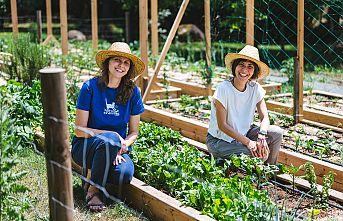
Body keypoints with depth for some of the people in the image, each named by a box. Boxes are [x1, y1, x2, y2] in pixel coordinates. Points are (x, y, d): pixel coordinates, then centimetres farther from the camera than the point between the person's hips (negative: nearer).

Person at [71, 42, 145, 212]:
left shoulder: (133, 92, -2)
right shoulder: (90, 87, -11)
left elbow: (133, 132, 5)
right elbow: (80, 130, -10)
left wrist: (123, 146, -16)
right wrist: (111, 135, -22)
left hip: (118, 149, 2)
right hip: (86, 147, -2)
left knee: (124, 175, -31)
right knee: (110, 140, -36)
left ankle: (98, 170, 4)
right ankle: (93, 190, -15)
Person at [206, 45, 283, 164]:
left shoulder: (255, 88, -5)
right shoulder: (223, 89, -20)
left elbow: (264, 117, -4)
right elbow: (222, 125, -19)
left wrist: (261, 137, -25)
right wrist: (248, 142, -24)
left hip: (243, 134, 6)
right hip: (219, 140, -6)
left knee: (277, 132, -12)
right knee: (261, 155, -25)